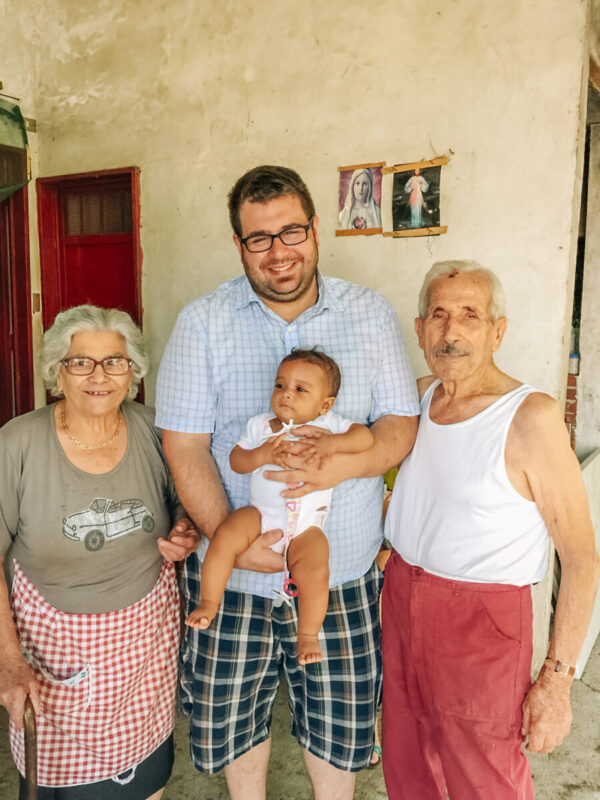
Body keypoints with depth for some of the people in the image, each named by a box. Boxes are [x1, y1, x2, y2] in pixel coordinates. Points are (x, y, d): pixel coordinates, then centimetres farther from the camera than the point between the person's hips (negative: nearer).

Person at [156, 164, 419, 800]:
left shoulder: (371, 315, 0)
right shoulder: (202, 324, -5)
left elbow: (402, 423, -1)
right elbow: (184, 445, -7)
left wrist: (343, 462, -22)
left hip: (343, 573, 1)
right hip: (233, 574, 0)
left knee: (341, 720, 17)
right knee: (231, 716, 19)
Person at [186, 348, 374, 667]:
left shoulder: (329, 423, 2)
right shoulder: (260, 424, 8)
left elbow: (365, 436, -10)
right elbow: (235, 460, 4)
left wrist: (332, 443, -25)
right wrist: (261, 455, -16)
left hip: (306, 524, -1)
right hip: (261, 514, 2)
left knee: (316, 572, -22)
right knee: (223, 538, -23)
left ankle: (308, 635, 4)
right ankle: (208, 604, -3)